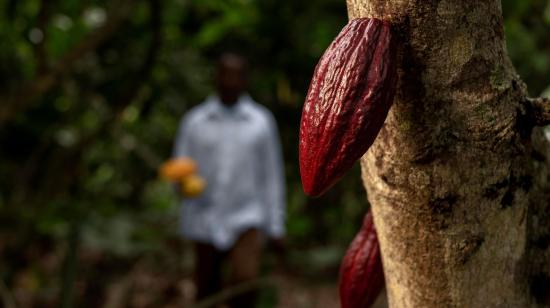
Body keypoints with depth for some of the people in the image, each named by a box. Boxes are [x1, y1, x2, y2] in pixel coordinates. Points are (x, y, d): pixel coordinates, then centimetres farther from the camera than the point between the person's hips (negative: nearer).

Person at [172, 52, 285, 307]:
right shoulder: (193, 121, 4)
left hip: (247, 219, -1)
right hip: (204, 221, 1)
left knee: (246, 281, -22)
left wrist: (276, 226, 4)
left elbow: (272, 175, 6)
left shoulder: (262, 121, 4)